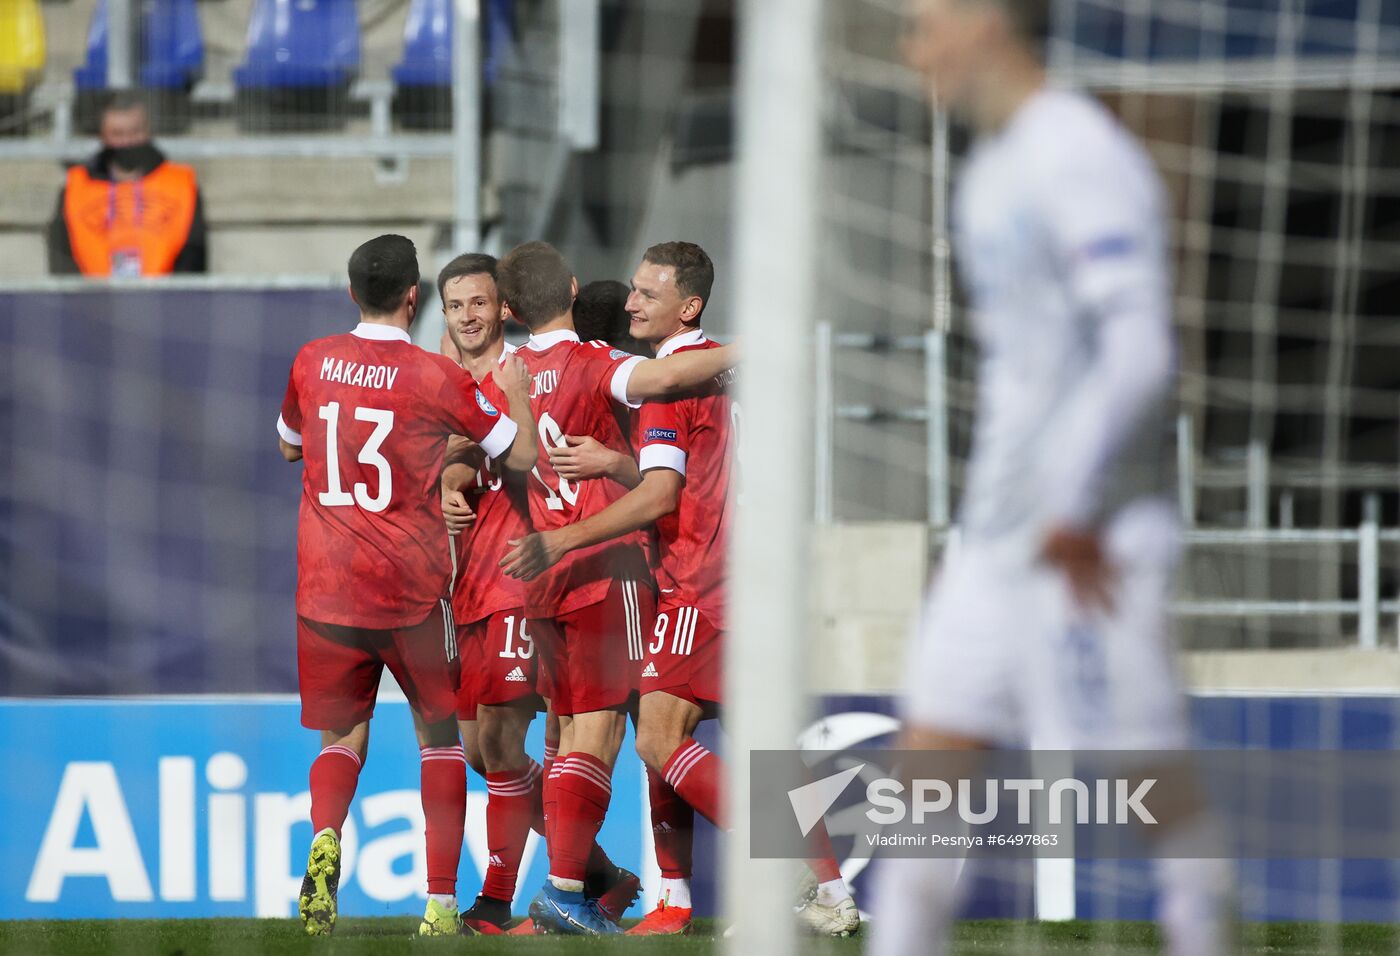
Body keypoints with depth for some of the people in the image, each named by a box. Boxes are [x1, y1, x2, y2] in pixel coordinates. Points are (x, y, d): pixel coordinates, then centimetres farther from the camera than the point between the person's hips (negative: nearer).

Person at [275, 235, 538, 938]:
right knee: (438, 735, 11)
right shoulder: (436, 378, -7)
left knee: (343, 737, 14)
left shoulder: (312, 363, 3)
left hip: (325, 586, 2)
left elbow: (288, 445, 23)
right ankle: (440, 901, 2)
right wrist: (516, 390, 16)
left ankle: (325, 836, -18)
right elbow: (521, 455, 1)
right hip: (411, 589, -2)